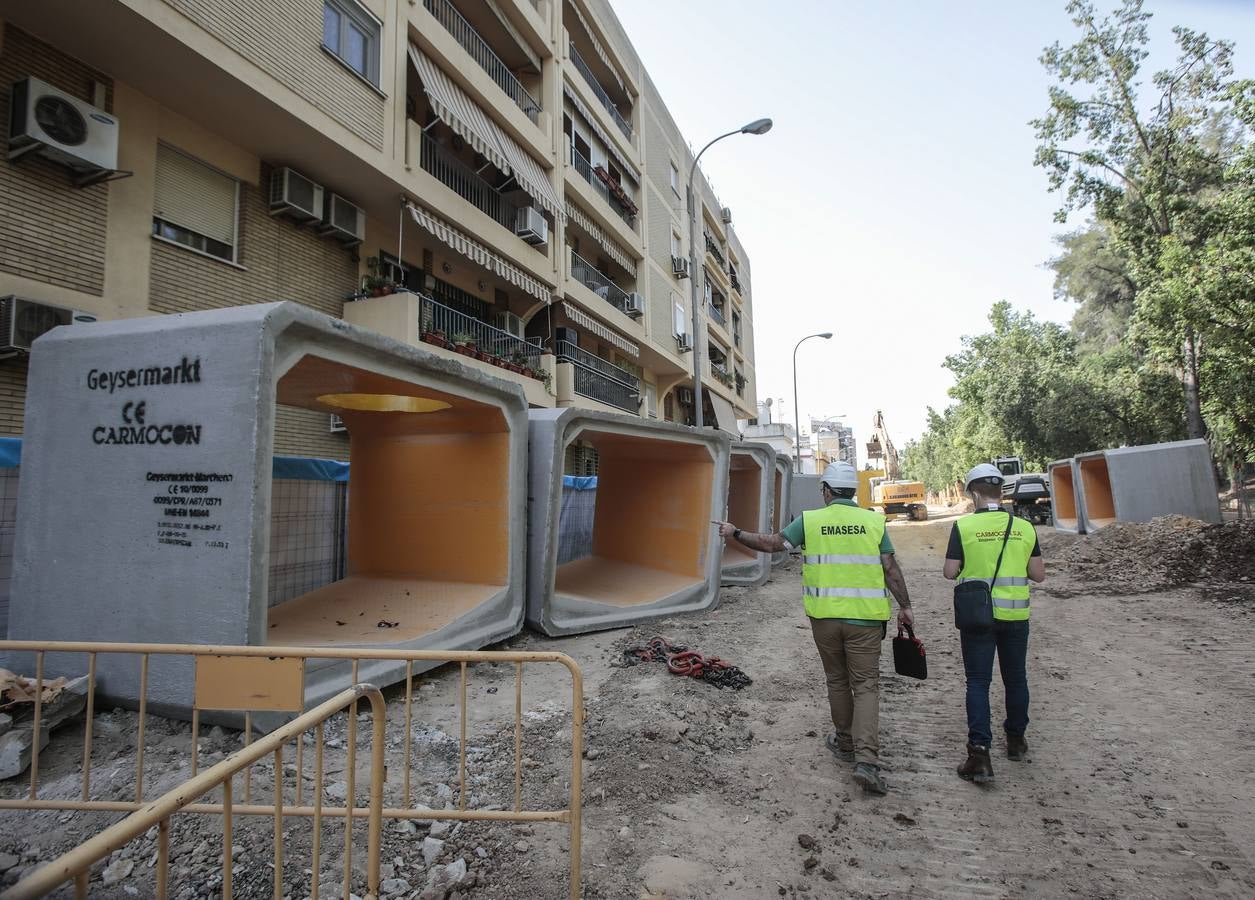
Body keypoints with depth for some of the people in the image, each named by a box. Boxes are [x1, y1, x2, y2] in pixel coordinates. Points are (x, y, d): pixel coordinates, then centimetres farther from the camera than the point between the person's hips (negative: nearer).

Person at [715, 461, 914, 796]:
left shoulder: (810, 520, -4)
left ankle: (845, 743, 33)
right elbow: (891, 569, -1)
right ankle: (866, 759, -6)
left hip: (825, 617, 1)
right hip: (864, 617, 0)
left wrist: (735, 533, 11)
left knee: (837, 681, 19)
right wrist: (904, 606, 9)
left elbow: (771, 544, -2)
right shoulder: (873, 520, -2)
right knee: (866, 685, 5)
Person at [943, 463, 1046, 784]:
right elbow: (1039, 574, 2)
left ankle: (980, 754, -2)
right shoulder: (1024, 527, -2)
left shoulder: (963, 526, -11)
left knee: (978, 682, 3)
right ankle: (1016, 740, 34)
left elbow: (950, 573, -9)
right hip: (1015, 616, 3)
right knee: (1016, 679, 19)